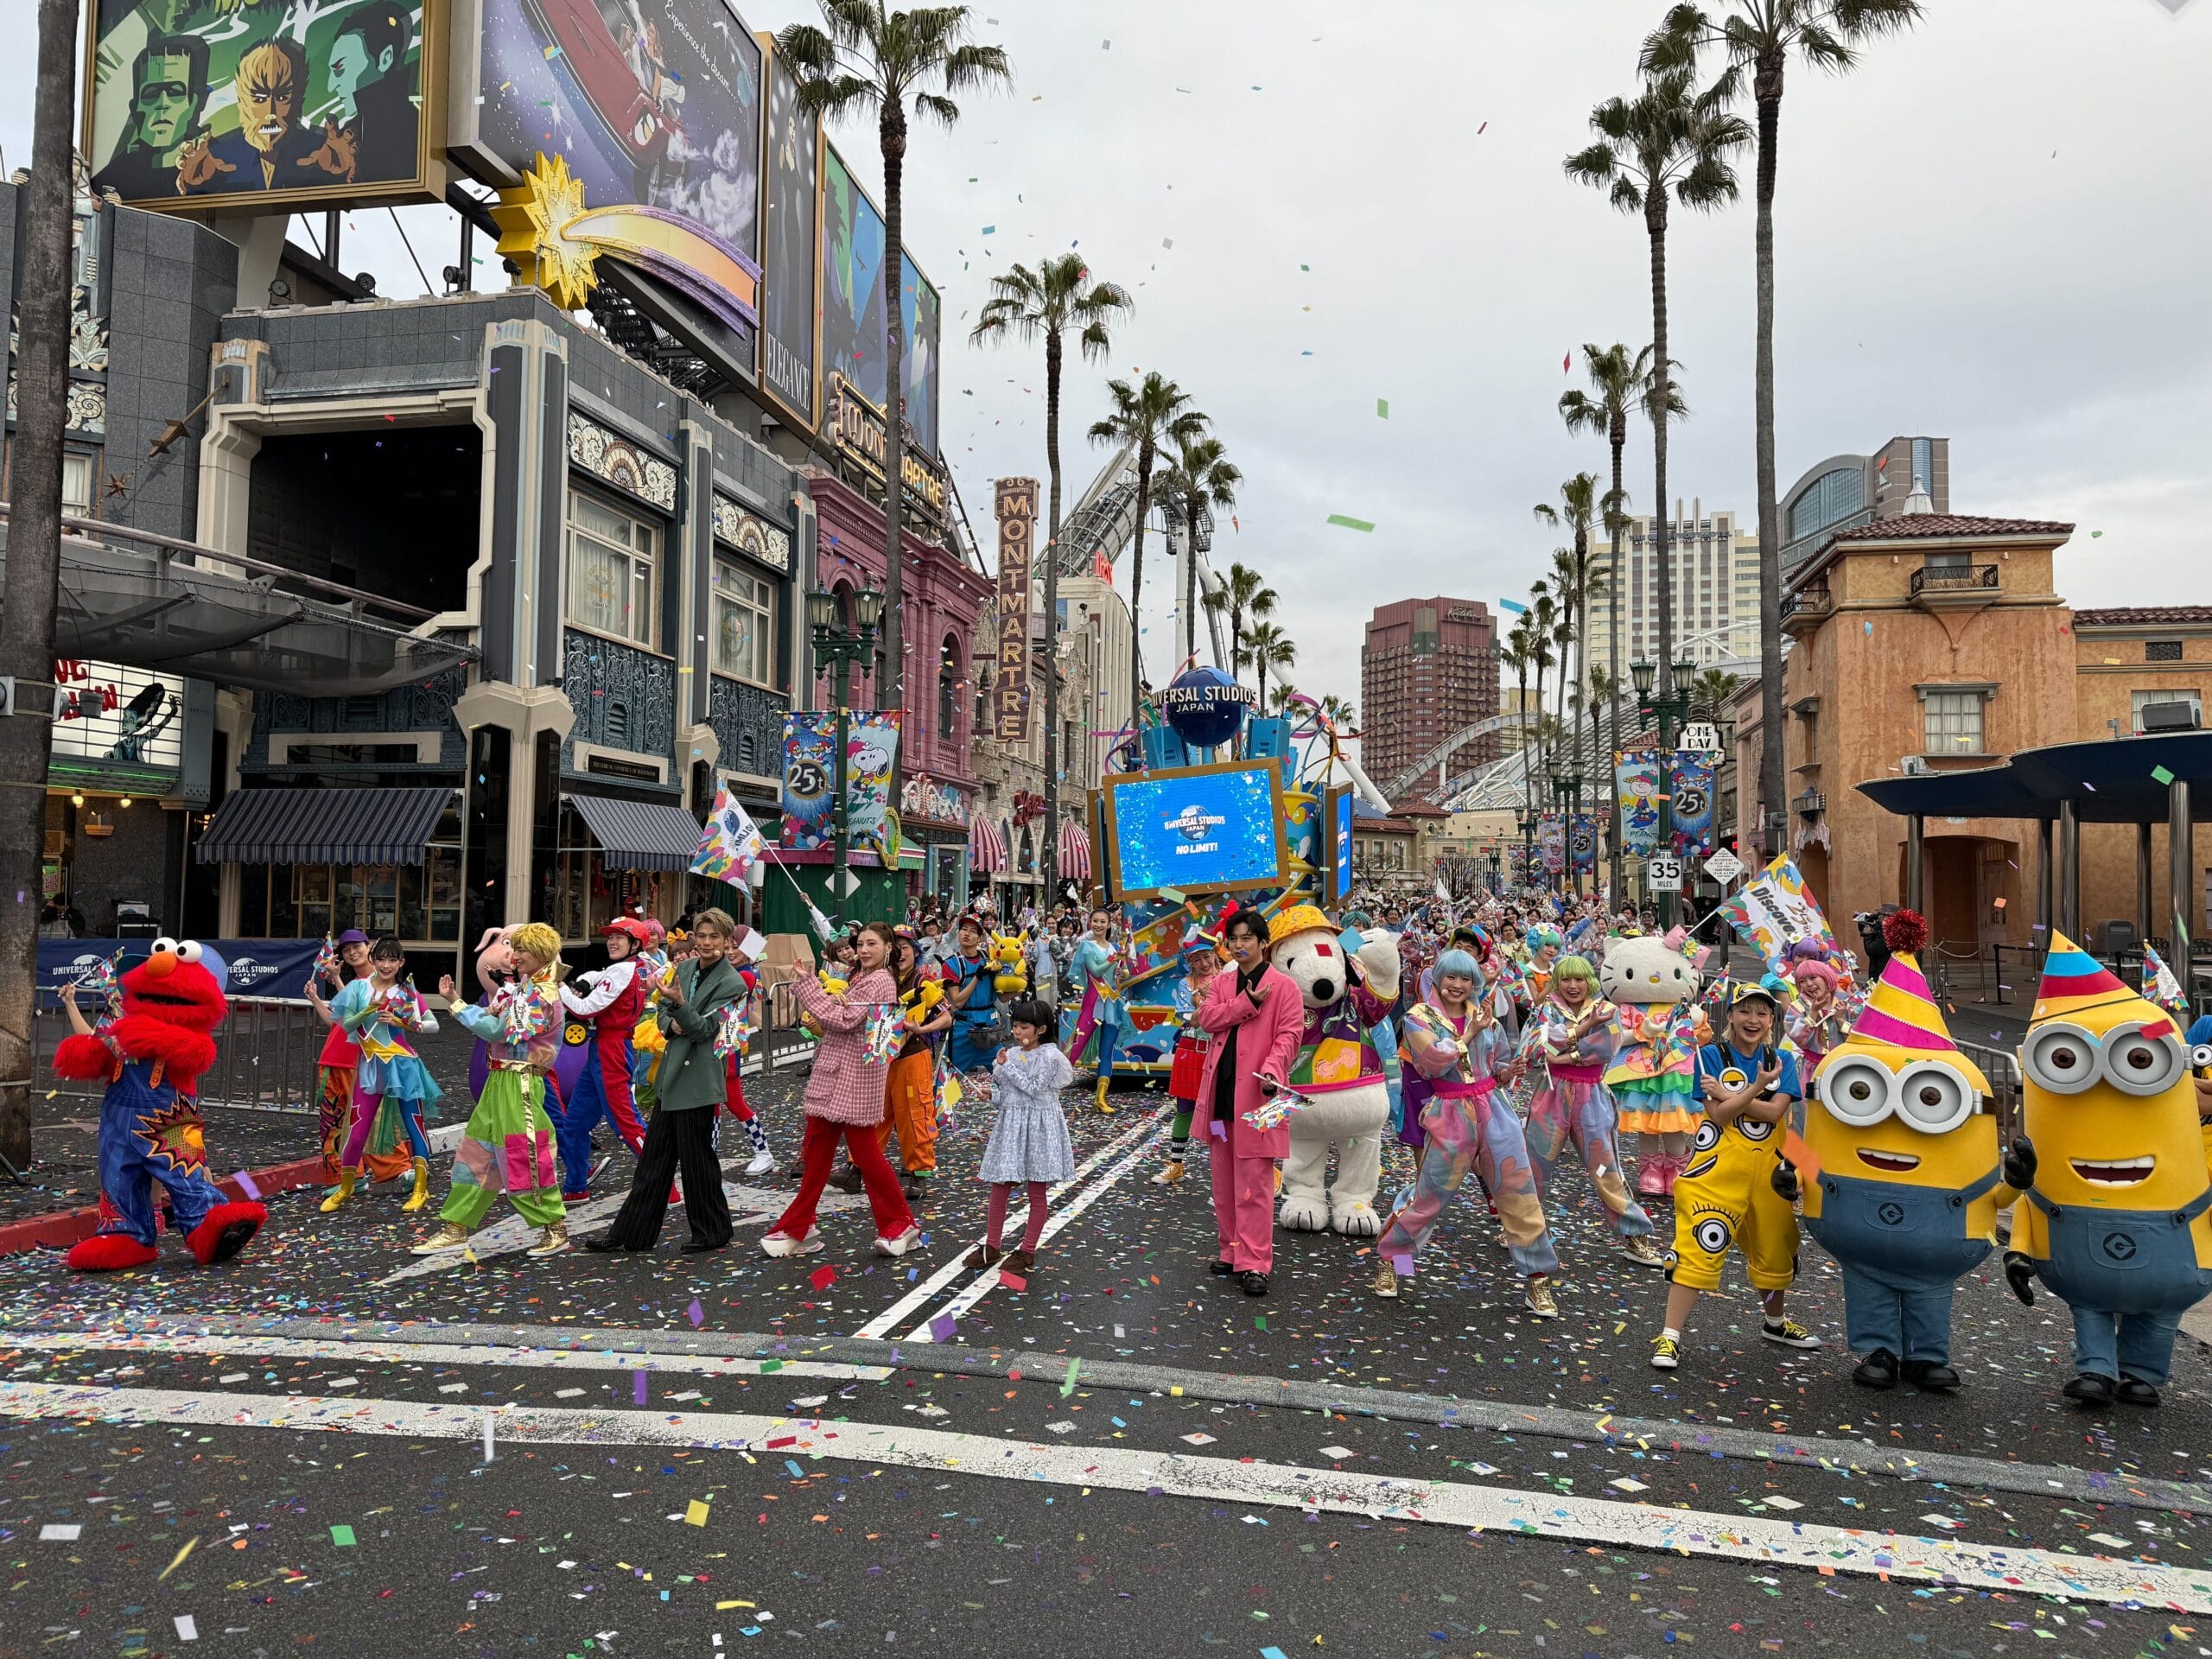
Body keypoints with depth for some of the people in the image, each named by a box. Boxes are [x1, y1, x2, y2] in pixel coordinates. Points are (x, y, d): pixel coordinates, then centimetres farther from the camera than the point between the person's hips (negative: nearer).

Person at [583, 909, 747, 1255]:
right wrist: (671, 1024, -4)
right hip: (670, 1076, 8)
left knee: (696, 1157, 2)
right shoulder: (686, 968, 8)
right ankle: (632, 1232, 22)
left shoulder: (732, 984, -13)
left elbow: (704, 1029, -17)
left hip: (697, 1080, -8)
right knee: (654, 1157, 14)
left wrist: (679, 1003, -32)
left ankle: (712, 1232, 18)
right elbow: (662, 1009, 18)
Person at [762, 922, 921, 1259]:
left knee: (865, 1152, -2)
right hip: (834, 1074, 9)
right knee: (816, 1152, 10)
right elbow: (840, 1020, 13)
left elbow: (845, 1021, -19)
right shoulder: (862, 978, 18)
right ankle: (797, 1230, 16)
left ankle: (901, 1224, 13)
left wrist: (809, 988, -14)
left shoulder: (879, 982, -12)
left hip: (855, 1077, -9)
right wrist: (834, 999, -9)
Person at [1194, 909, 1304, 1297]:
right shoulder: (1221, 983, 15)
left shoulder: (1283, 986, -1)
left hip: (1256, 1094, -6)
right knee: (1224, 1182, 13)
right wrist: (1248, 1002, -13)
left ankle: (1254, 1263, -2)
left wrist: (1272, 1070, -26)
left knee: (1255, 1184, -6)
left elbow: (1290, 1034, -9)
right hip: (1221, 1092, 6)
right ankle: (1231, 1250, 24)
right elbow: (1208, 1017, -2)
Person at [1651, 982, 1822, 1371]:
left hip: (1768, 1170, 4)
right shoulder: (1712, 1056, -4)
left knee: (1774, 1247, 19)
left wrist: (1726, 1094, -16)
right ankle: (1670, 1335, -8)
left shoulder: (1782, 1060, 5)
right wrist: (1756, 1087, -23)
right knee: (1700, 1245, -12)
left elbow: (1774, 1112, -10)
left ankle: (1776, 1322, 44)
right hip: (1719, 1169, -4)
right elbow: (1719, 1114, -14)